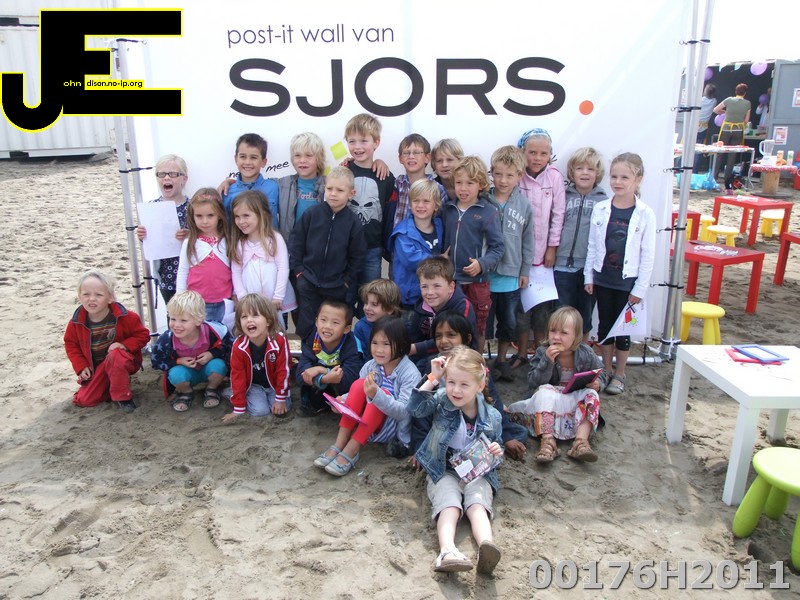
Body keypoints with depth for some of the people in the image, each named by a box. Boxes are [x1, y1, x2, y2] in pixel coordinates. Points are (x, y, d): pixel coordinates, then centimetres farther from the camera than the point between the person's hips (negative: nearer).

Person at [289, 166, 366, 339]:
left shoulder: (353, 222, -7)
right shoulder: (311, 214, -8)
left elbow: (357, 255, 0)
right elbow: (296, 243, 0)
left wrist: (347, 280, 0)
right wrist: (298, 270, -3)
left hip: (337, 288, 0)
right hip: (308, 284, 0)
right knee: (305, 328, 9)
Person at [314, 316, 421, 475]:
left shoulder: (410, 373, -19)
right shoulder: (370, 366, -5)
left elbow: (403, 412, -26)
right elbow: (359, 393, 5)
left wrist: (376, 395, -42)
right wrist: (343, 400, -18)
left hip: (395, 430, -4)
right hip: (367, 424, 4)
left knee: (383, 394, -31)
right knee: (359, 384, -21)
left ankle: (351, 451, -27)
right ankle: (339, 444, -22)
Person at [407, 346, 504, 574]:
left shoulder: (491, 417, -1)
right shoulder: (442, 401, -2)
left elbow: (496, 449, 12)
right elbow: (415, 408, -18)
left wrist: (496, 453, -14)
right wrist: (432, 378, -20)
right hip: (444, 471, -1)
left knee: (478, 504, -29)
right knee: (449, 506, -29)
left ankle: (486, 547, -52)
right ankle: (447, 552, -51)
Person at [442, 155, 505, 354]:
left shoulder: (488, 211, -9)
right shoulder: (448, 209, 4)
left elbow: (498, 247, -9)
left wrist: (482, 264, -23)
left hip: (476, 280, -4)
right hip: (449, 279, 4)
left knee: (477, 327, 12)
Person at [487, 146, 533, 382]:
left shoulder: (524, 205, -2)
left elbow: (527, 241, 5)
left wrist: (525, 271, 6)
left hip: (511, 276, 2)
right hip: (484, 274, -2)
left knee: (509, 322, 14)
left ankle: (502, 360, 32)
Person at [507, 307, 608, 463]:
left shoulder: (586, 354, -7)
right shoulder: (542, 353, -10)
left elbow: (602, 373, 9)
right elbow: (533, 384, -18)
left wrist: (598, 383, -16)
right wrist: (547, 361, -30)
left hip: (577, 400, 2)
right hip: (551, 398, -1)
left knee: (591, 395, -26)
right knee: (544, 391, -31)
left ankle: (581, 442, -35)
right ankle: (547, 441, -41)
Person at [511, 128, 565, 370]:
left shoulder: (555, 177, -4)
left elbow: (558, 214, -1)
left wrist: (552, 248, -3)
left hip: (543, 252, 0)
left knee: (542, 305, 7)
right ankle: (521, 352, 21)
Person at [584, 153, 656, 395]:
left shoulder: (645, 214, -9)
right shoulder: (600, 209, -1)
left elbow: (648, 255, -7)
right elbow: (592, 245, 4)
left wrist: (640, 288, -8)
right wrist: (588, 276, 3)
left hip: (628, 281, -2)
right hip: (603, 278, 3)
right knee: (605, 325, 13)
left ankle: (619, 374, 24)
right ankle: (606, 370, 28)